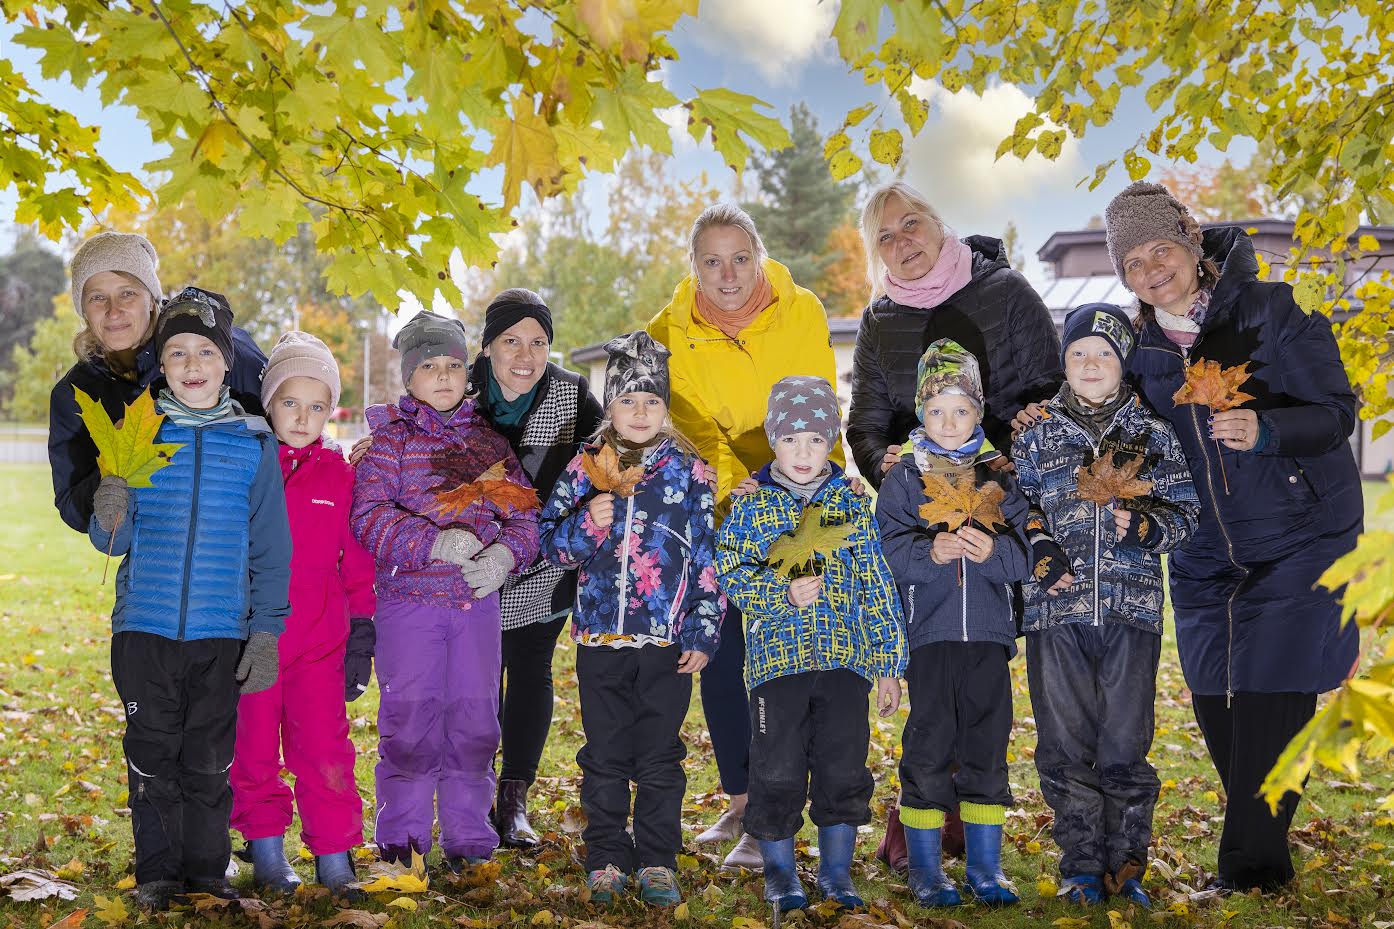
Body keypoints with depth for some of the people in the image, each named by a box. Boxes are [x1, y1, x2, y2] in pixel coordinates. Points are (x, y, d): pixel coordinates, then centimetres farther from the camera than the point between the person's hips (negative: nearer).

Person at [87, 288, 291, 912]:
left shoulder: (253, 443, 3)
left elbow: (269, 548, 6)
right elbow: (112, 541, 0)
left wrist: (266, 631, 0)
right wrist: (110, 516, -23)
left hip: (222, 629, 0)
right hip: (145, 624, 0)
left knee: (208, 760, 5)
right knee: (152, 755, 6)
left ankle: (206, 872, 18)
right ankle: (157, 875, 18)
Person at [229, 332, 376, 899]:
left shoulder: (339, 475, 5)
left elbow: (358, 564, 10)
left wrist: (361, 638, 7)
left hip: (320, 643, 0)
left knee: (326, 755, -2)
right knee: (254, 752, 8)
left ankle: (335, 861, 8)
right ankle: (267, 854, 22)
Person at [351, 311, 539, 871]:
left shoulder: (489, 442, 11)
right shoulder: (390, 439, 0)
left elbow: (522, 514, 9)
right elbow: (369, 518, -11)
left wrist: (504, 553, -12)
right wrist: (436, 543, -22)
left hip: (478, 600, 3)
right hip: (408, 598, -3)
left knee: (475, 716, 7)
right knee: (410, 717, 1)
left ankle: (468, 835, 19)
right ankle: (402, 834, 16)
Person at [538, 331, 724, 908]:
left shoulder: (688, 472, 3)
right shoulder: (585, 470, 5)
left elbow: (708, 558, 4)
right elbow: (552, 545, 6)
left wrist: (703, 634, -1)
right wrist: (588, 523, -14)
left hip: (668, 644, -1)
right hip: (600, 640, 1)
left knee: (660, 760, 5)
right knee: (605, 758, 8)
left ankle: (657, 862, 18)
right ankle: (607, 861, 20)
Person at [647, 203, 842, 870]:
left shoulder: (801, 312, -7)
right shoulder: (671, 333, -4)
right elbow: (697, 433, -9)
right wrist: (736, 486, -27)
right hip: (722, 515, 3)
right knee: (718, 662, 5)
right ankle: (740, 801, 23)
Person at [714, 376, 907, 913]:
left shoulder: (851, 504, 8)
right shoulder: (751, 506, 5)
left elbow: (878, 587, 9)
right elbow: (731, 573, -2)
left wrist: (888, 665, 7)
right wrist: (784, 593, -18)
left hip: (845, 661, 1)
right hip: (777, 657, -1)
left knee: (844, 769, 4)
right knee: (777, 772, 2)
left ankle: (836, 872, 21)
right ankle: (780, 873, 20)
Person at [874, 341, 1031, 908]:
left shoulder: (999, 477, 9)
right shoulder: (903, 478, 5)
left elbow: (1021, 556, 0)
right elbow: (893, 551, -7)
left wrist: (992, 550, -20)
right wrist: (931, 551, -25)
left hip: (988, 633, 2)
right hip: (927, 633, -2)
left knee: (987, 749, 7)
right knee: (928, 750, 1)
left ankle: (986, 866, 19)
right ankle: (925, 868, 13)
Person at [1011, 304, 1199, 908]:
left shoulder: (1154, 436, 9)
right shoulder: (1037, 438, 10)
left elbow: (1185, 513, 8)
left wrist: (1143, 526, -12)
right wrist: (1039, 551, -3)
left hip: (1131, 609, -1)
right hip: (1056, 610, 1)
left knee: (1124, 750, 0)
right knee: (1065, 748, 3)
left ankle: (1126, 866, 15)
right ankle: (1082, 867, 14)